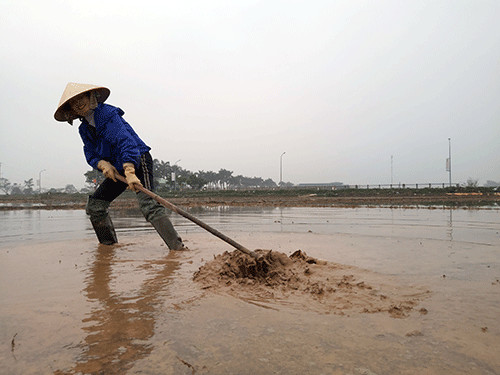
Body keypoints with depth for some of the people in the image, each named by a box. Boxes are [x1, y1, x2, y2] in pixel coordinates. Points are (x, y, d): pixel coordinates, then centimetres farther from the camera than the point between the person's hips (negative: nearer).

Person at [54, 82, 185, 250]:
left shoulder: (107, 113, -13)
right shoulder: (84, 129, 13)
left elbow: (125, 140, -27)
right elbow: (90, 154, 7)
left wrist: (130, 173, -40)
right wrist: (103, 164, -19)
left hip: (136, 161, -9)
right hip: (117, 169, 9)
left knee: (148, 204, -29)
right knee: (94, 205, 11)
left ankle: (177, 246, -33)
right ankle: (109, 244, 26)